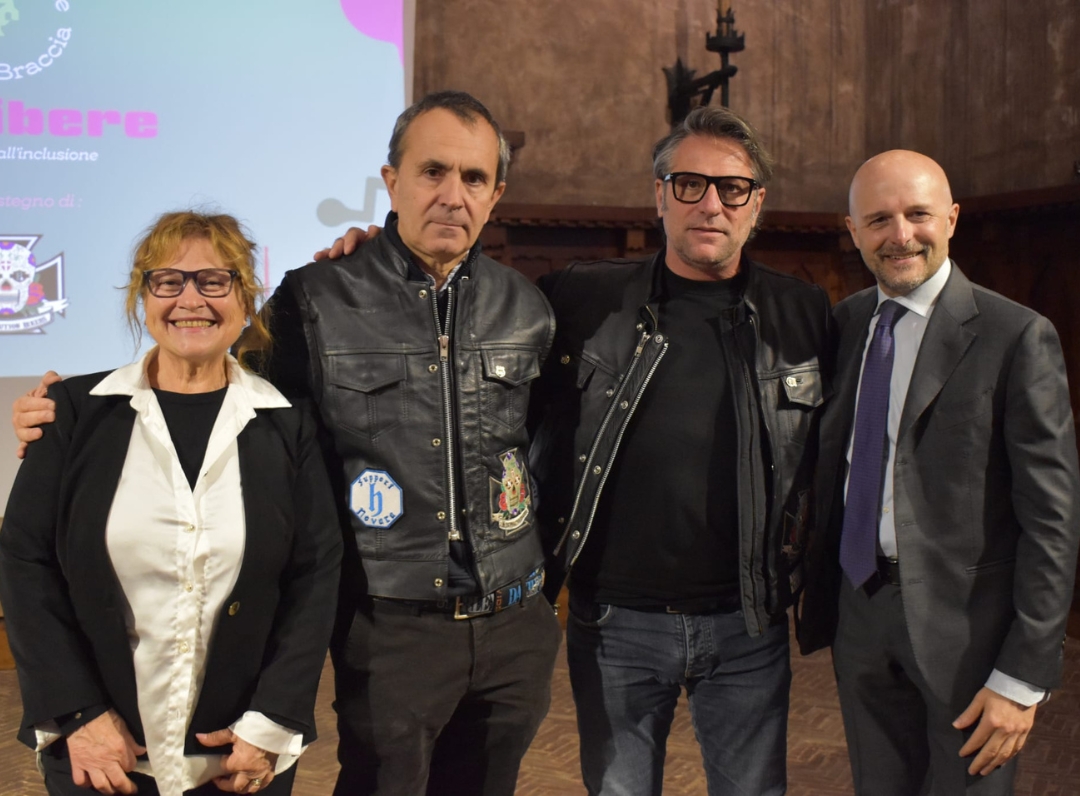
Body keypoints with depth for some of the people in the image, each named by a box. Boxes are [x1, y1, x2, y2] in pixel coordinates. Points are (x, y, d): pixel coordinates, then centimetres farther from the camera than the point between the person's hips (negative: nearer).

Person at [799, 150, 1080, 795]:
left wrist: (1024, 677, -13)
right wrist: (816, 596, 5)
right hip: (859, 613, 5)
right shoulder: (843, 324, 6)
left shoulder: (1017, 336, -11)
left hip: (966, 622, -5)